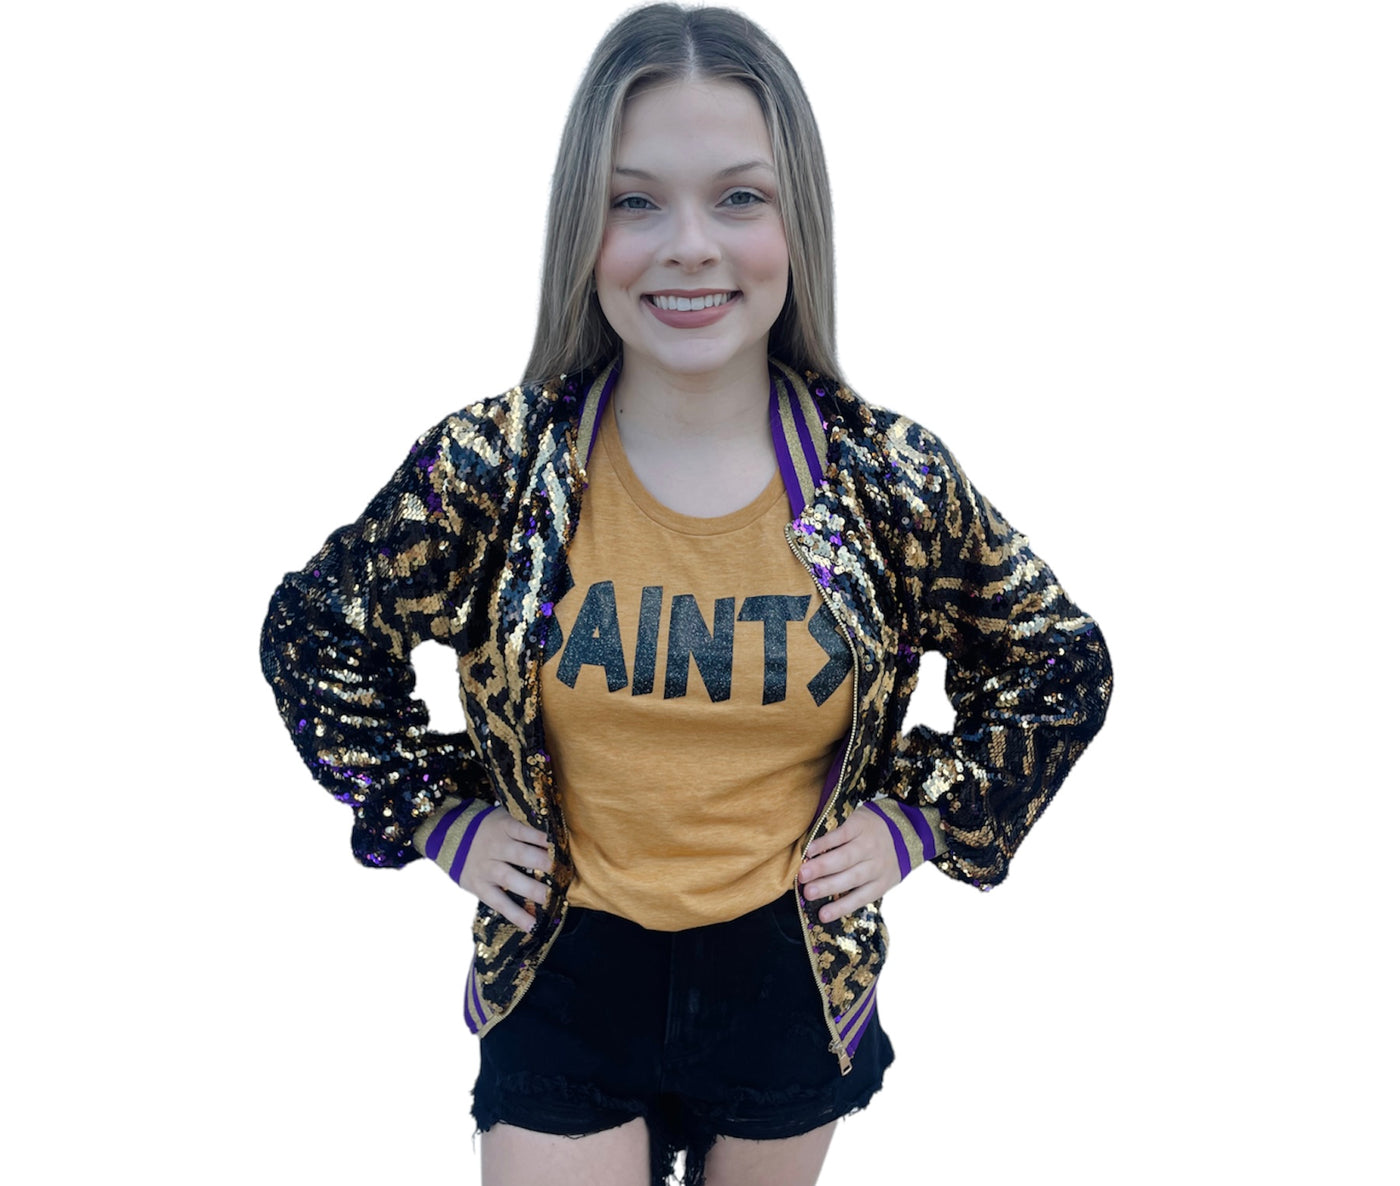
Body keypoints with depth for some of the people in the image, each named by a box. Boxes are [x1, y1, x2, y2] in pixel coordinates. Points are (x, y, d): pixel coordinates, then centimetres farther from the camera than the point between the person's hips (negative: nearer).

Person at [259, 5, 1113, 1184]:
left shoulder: (893, 479, -14)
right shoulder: (493, 465, -15)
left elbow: (1062, 666, 1)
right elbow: (313, 633, 0)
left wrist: (918, 819, -5)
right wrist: (442, 818, -4)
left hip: (794, 972, 2)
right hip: (567, 971, -1)